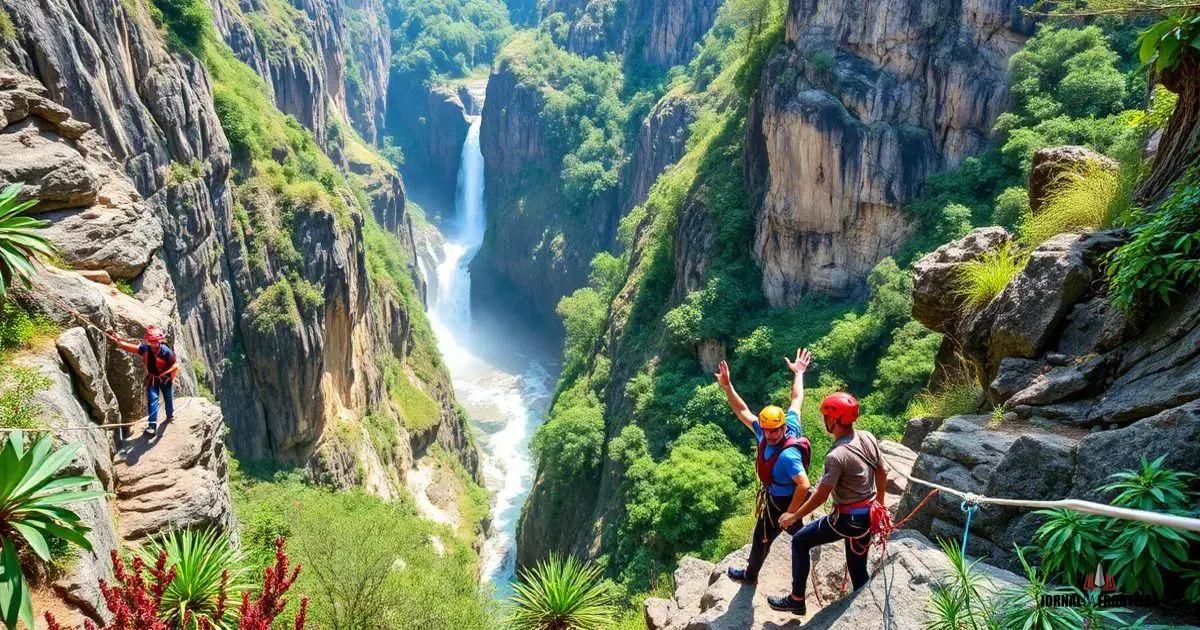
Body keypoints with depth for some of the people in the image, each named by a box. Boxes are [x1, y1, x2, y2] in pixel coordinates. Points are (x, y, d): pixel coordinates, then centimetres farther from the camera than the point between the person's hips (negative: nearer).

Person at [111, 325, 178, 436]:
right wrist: (118, 342, -50)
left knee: (168, 398, 17)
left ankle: (170, 416, 45)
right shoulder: (145, 348, -21)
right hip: (152, 378, 1)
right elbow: (131, 347, -34)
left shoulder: (166, 351, -28)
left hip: (165, 378, -1)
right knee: (152, 399, -10)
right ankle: (153, 426, -10)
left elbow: (175, 364, -19)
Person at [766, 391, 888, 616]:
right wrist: (879, 504, 23)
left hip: (848, 519, -7)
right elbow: (882, 472, 8)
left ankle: (796, 600, 16)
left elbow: (820, 496, -20)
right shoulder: (868, 438, -5)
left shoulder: (837, 455, -27)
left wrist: (794, 516, -7)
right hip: (868, 515, 7)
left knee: (800, 542, 9)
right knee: (858, 570, 21)